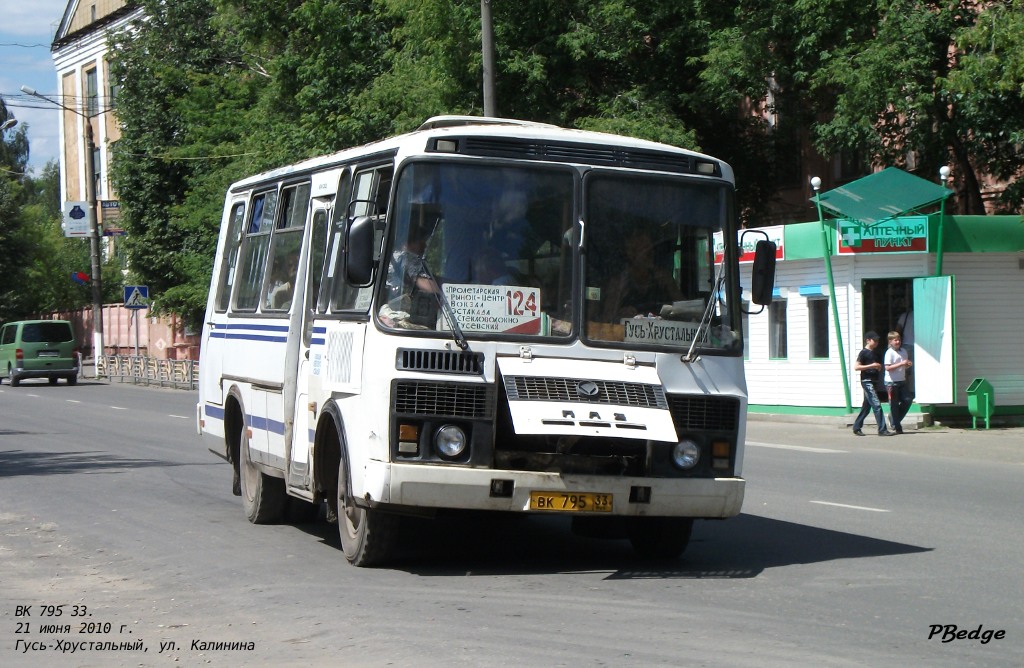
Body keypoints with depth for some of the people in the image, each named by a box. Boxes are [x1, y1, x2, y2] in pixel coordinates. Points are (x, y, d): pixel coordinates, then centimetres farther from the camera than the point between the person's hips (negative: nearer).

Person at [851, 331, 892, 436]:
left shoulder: (875, 354, 18)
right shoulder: (863, 353, -8)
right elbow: (856, 367, -15)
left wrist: (879, 367, 9)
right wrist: (871, 366, -20)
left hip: (873, 381, 9)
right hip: (867, 381, -9)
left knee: (867, 406, 12)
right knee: (876, 405, -14)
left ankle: (856, 427, 21)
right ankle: (882, 430, -17)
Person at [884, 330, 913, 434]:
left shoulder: (903, 351, 11)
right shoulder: (889, 353, -10)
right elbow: (888, 367, -19)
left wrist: (909, 364, -2)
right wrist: (901, 364, -23)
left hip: (902, 381, 7)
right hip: (891, 381, -7)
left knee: (908, 400, 0)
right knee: (894, 404, -1)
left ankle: (894, 417, 19)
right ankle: (896, 426, 6)